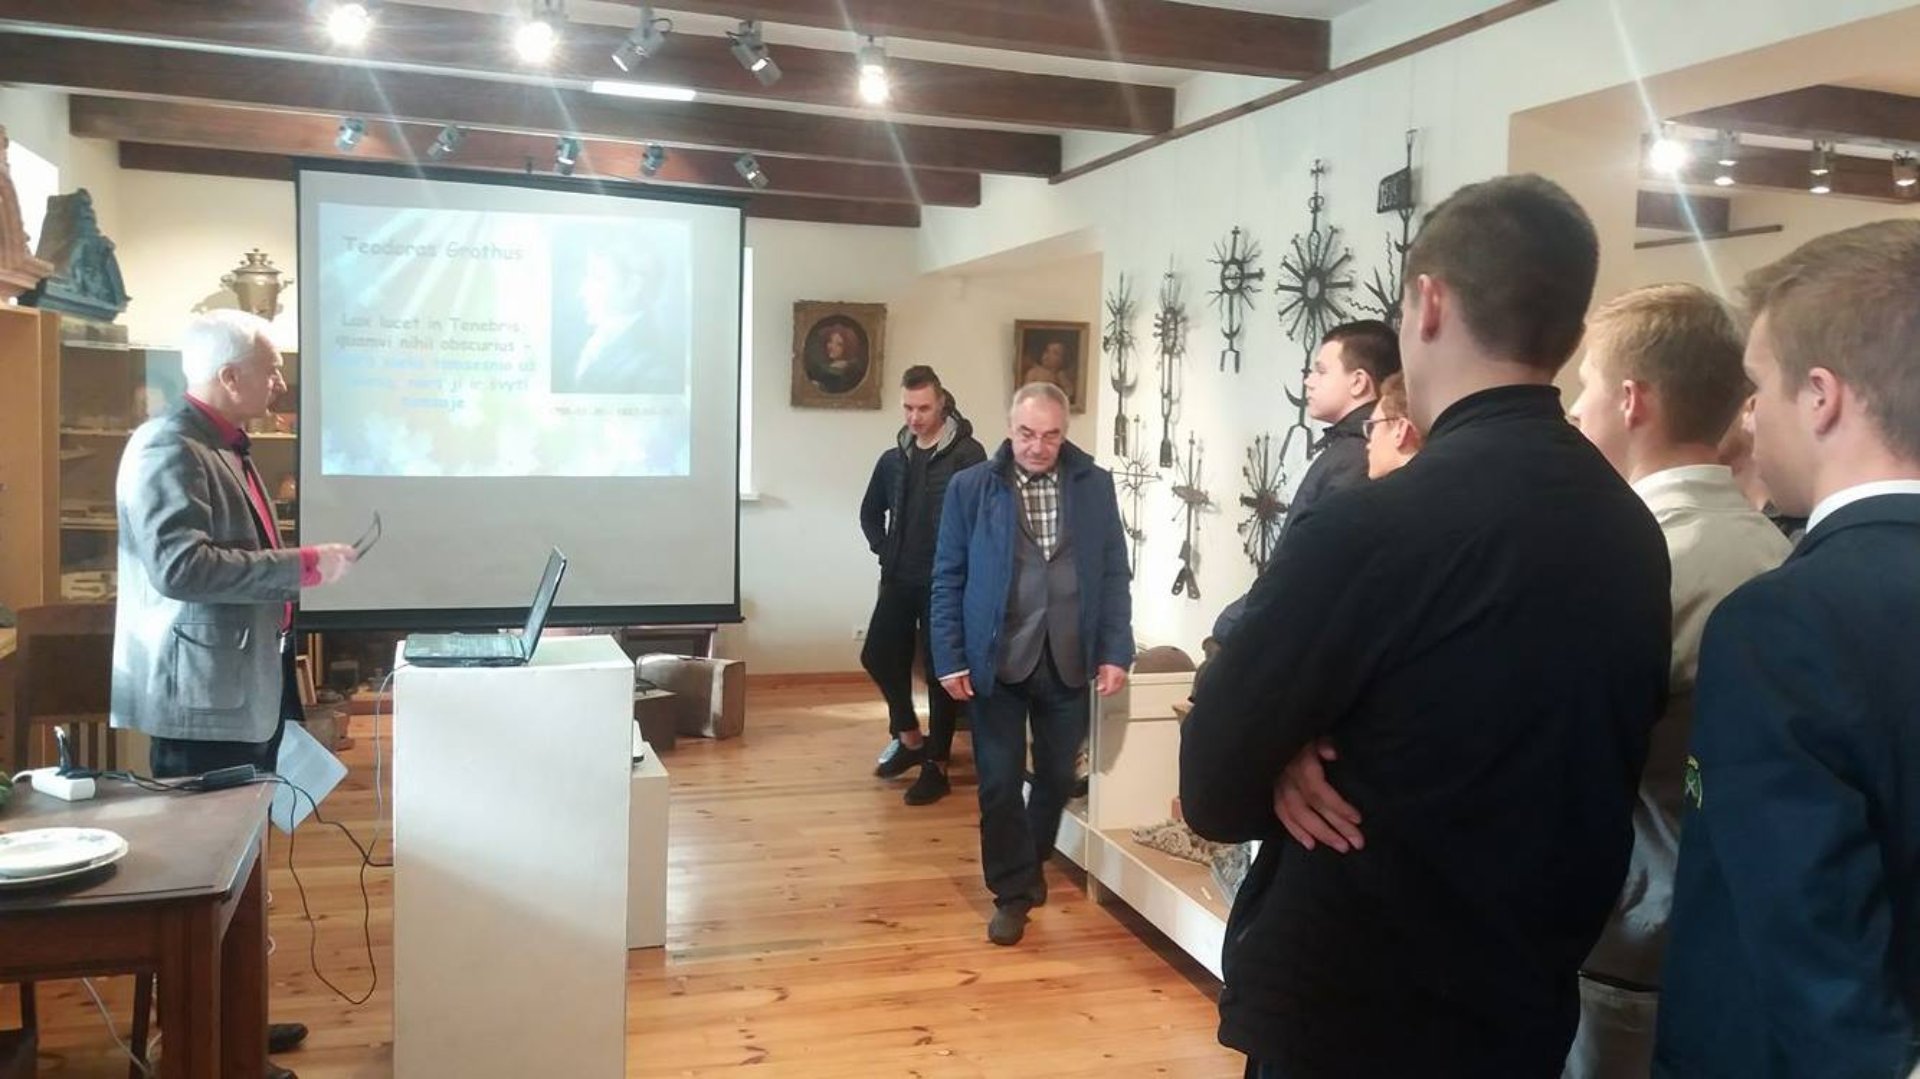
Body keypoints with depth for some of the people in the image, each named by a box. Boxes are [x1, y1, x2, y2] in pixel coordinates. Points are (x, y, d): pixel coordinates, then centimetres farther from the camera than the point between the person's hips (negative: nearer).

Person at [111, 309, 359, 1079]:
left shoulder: (223, 447, 16)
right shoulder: (169, 449, -16)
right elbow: (180, 565, -27)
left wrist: (293, 567, 18)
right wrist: (301, 567, -25)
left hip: (242, 689, 10)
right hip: (201, 698, -10)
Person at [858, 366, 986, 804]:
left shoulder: (967, 454, -10)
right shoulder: (893, 458, 9)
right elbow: (870, 511, 22)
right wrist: (884, 551, 10)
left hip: (945, 582, -6)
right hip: (899, 579, 6)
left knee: (941, 670, 0)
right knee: (878, 656, 5)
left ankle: (937, 765, 11)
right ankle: (910, 738, 26)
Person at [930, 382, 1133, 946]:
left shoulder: (1095, 485, 2)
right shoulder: (970, 487, -2)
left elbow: (1114, 574, 4)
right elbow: (948, 579, -1)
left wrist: (1115, 651, -2)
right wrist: (950, 659, -6)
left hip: (1068, 660, 2)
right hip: (996, 661, -2)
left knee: (1057, 775, 14)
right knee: (999, 782, 4)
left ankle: (1030, 865, 37)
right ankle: (1013, 890, 21)